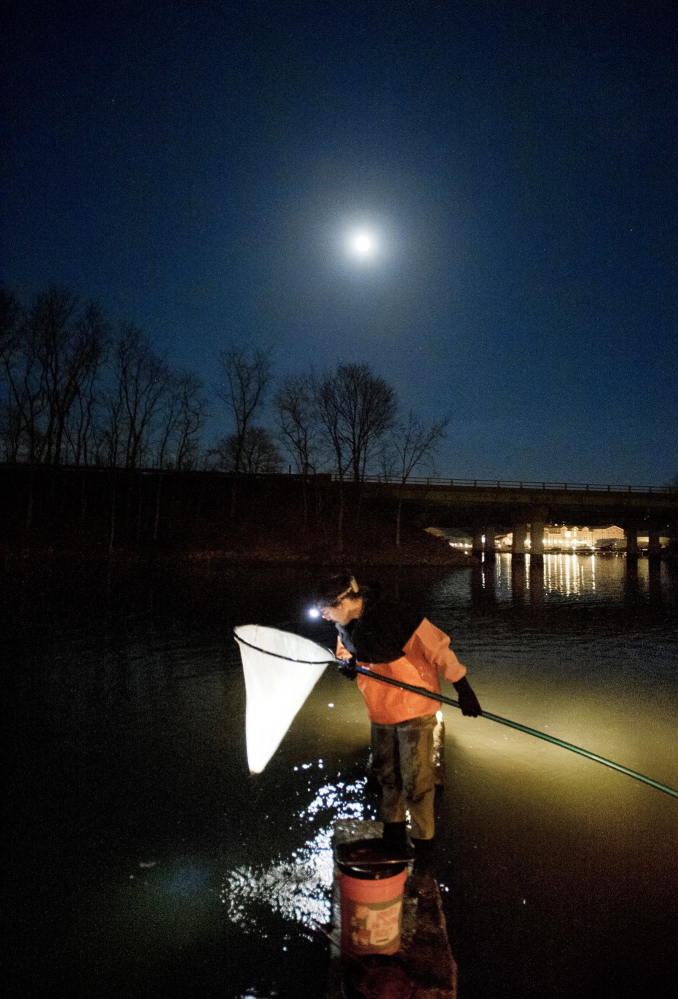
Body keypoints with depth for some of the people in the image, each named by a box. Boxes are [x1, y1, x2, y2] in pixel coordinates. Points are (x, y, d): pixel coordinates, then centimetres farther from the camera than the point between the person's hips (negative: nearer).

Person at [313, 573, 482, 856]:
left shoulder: (394, 617, -28)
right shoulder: (346, 627, -3)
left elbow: (438, 650, -24)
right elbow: (345, 652, 17)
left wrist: (463, 690, -22)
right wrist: (347, 663, -8)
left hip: (414, 708, -7)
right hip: (380, 711, 7)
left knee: (415, 779, 3)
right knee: (386, 772, 21)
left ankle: (422, 839, 25)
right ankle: (393, 825, 44)